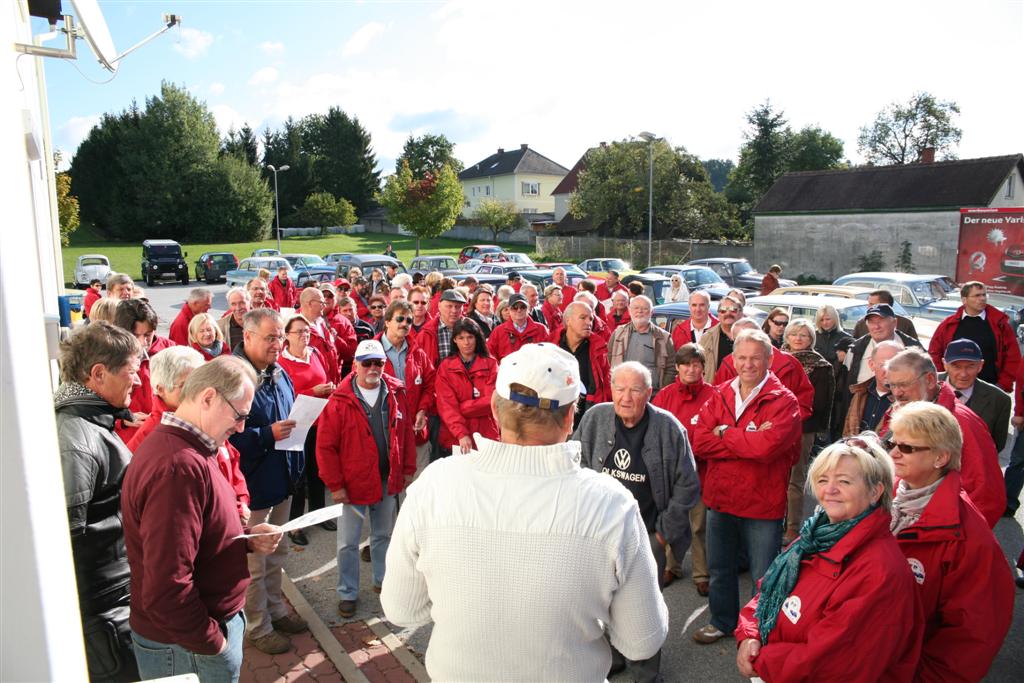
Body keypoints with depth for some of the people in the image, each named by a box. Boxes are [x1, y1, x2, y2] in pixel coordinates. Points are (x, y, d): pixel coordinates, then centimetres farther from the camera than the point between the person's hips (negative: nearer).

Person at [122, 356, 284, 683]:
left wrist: (247, 539, 1)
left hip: (215, 620, 10)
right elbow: (165, 591, -32)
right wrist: (213, 642, -19)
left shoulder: (188, 451, 6)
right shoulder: (178, 466, -30)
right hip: (189, 647, -10)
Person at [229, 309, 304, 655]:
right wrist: (268, 434, -28)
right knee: (253, 563, 10)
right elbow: (227, 436, -24)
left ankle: (275, 609, 42)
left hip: (282, 480, 8)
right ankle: (257, 627, 28)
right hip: (252, 486, -8)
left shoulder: (279, 374, 6)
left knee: (277, 553, 23)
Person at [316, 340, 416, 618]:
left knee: (384, 535, 21)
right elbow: (325, 446, -13)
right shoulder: (340, 401, -15)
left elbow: (407, 433, 5)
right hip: (353, 483, -3)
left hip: (388, 480, 4)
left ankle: (383, 580, 41)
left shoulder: (396, 394, -3)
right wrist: (335, 485, -13)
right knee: (348, 543, 9)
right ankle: (347, 593, 27)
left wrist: (408, 469, 5)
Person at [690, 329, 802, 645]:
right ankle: (722, 621, 45)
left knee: (764, 576, 12)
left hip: (763, 504, -5)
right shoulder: (720, 396, 1)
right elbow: (699, 442, -11)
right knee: (720, 568, 23)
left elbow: (769, 445, -29)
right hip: (720, 498, 5)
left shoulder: (783, 401, -12)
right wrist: (749, 443, -20)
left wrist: (724, 434, -15)